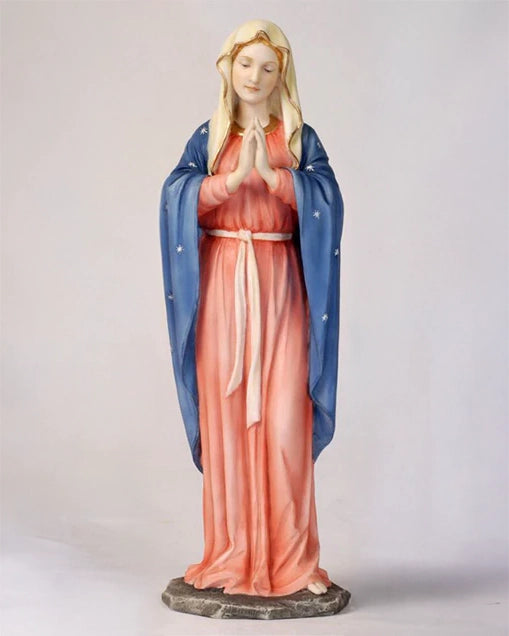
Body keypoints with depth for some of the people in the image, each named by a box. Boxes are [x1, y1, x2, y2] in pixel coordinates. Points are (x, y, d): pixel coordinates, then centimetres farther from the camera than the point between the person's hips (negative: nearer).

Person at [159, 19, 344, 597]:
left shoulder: (300, 138, 9)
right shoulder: (208, 137, 11)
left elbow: (327, 199, -7)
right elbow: (177, 196, -6)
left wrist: (270, 172, -17)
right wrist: (234, 176, -18)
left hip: (280, 288, -1)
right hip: (222, 286, 1)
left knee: (285, 417, -6)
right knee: (225, 416, -2)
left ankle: (291, 559, 1)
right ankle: (232, 555, 7)